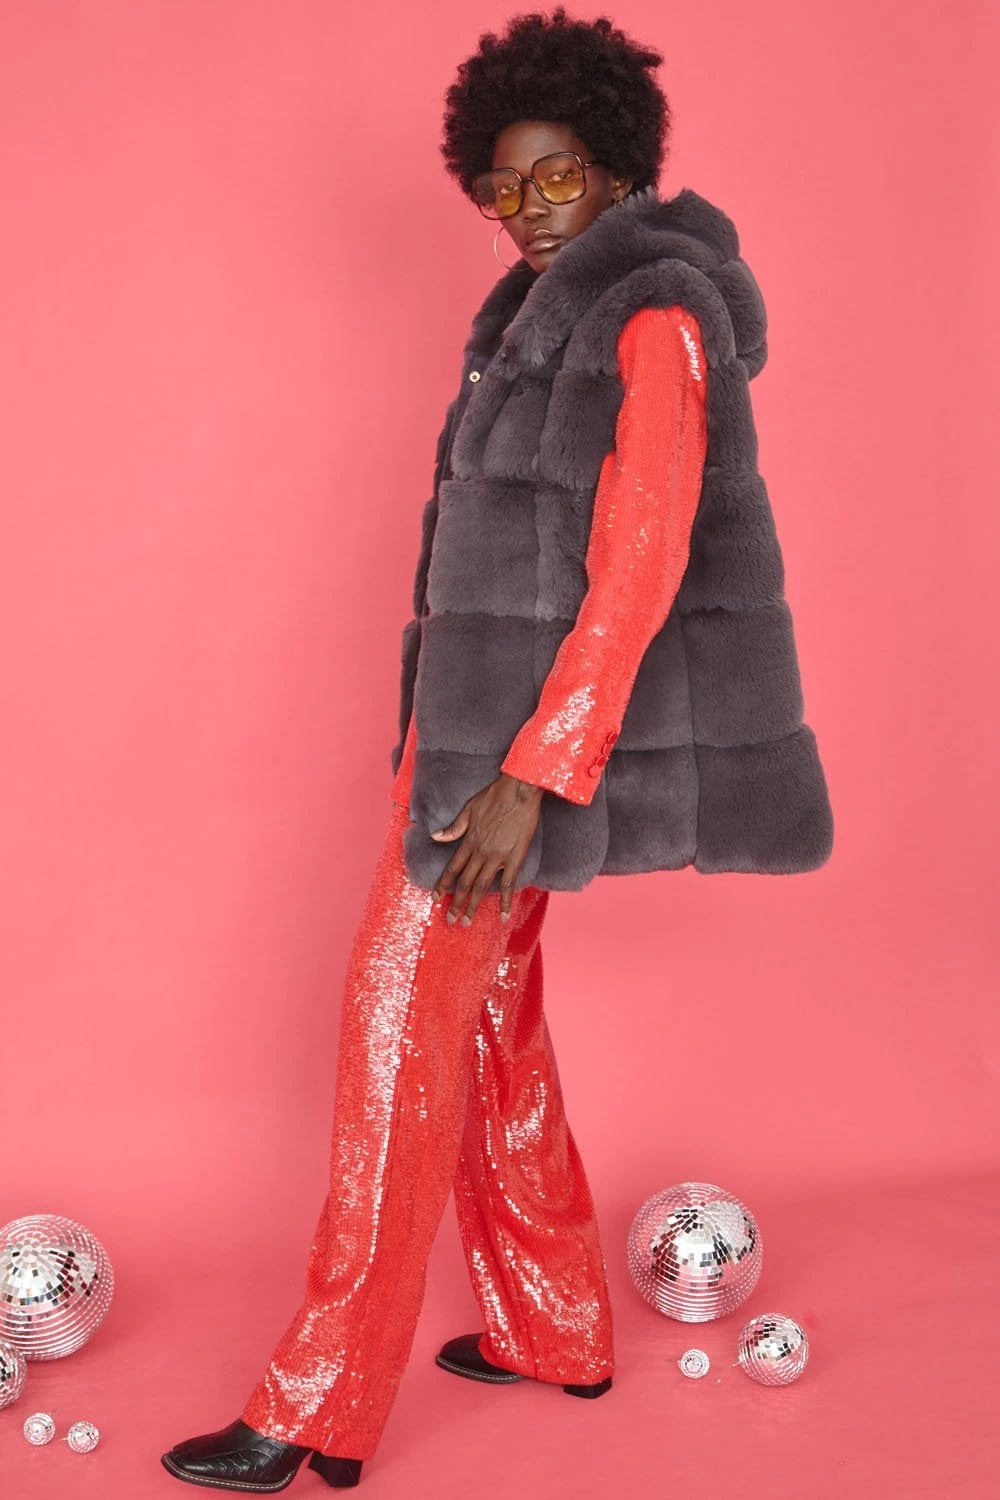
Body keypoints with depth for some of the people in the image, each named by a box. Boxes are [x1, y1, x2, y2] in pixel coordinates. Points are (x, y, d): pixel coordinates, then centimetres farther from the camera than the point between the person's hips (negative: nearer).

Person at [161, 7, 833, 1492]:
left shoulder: (653, 318, -13)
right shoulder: (547, 313, 15)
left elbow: (638, 572, -21)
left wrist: (531, 777, -26)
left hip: (535, 726, -9)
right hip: (485, 712, 9)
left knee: (402, 1031, -7)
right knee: (490, 1018, 15)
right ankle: (557, 1329, 29)